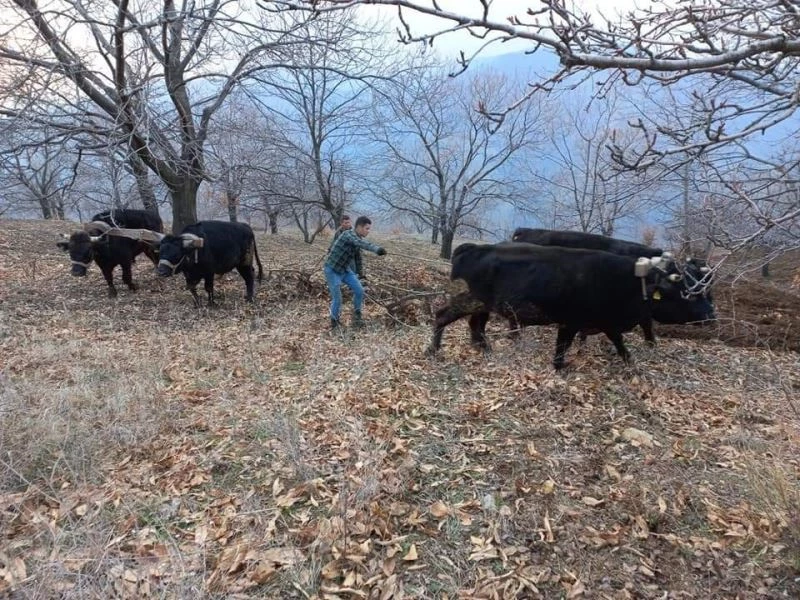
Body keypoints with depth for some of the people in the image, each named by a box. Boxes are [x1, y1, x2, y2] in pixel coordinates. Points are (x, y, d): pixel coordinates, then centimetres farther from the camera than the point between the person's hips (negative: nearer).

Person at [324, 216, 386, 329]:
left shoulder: (357, 239, 4)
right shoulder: (348, 234, -22)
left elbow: (358, 257, 19)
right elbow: (362, 243, -44)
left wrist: (361, 274, 27)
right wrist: (376, 249, -58)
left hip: (345, 270, 8)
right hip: (332, 270, -8)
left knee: (359, 291, -1)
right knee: (337, 298, -7)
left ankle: (357, 315, 20)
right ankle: (334, 321, 15)